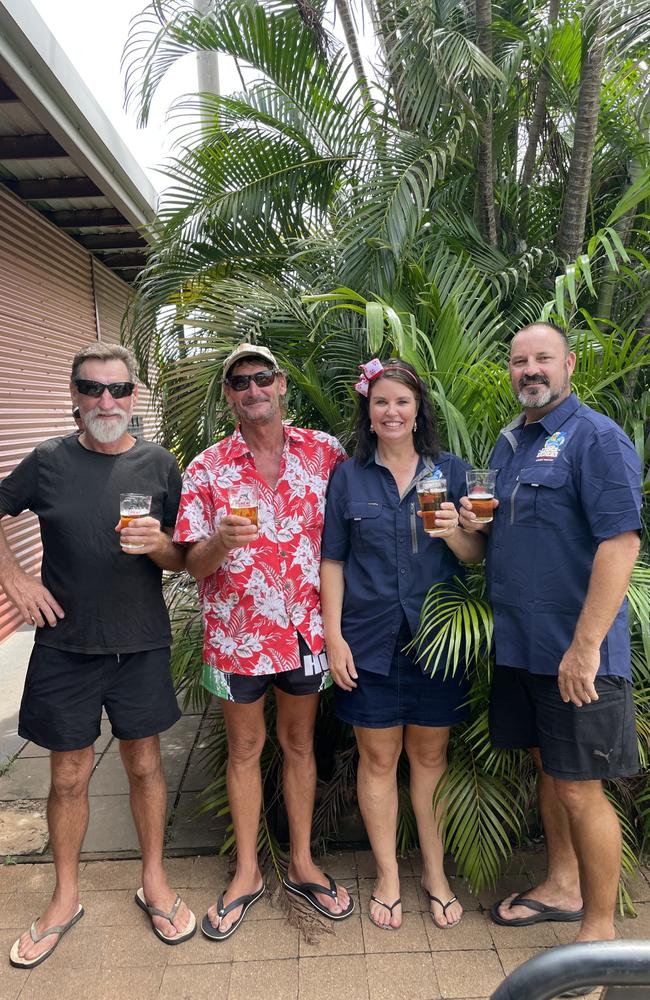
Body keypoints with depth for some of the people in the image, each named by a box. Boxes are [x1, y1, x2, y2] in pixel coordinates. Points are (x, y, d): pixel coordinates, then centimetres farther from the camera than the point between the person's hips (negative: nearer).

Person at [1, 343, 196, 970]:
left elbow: (184, 559, 2)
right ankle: (65, 899, 35)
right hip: (65, 644, 0)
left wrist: (158, 543, -21)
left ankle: (154, 882, 36)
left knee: (144, 766, 13)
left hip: (141, 646, 0)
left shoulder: (158, 465, -2)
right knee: (69, 777, 13)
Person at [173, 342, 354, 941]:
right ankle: (247, 873, 34)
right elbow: (194, 563, -6)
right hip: (236, 633, 0)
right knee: (245, 749, 15)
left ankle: (302, 863, 36)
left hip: (305, 627, 1)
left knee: (300, 742, 16)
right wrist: (221, 541, -28)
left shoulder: (324, 452, -2)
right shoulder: (207, 468, -4)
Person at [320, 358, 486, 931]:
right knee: (378, 759, 11)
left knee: (430, 756, 13)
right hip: (370, 641, 0)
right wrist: (333, 636, -3)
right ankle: (388, 876, 30)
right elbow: (332, 561, 3)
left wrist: (454, 533, -20)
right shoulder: (348, 478, 2)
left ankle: (435, 872, 33)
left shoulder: (452, 471, 2)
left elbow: (479, 556, 1)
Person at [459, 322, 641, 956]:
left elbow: (621, 542, -21)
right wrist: (475, 524, 0)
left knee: (579, 787, 4)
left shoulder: (595, 438, -12)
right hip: (518, 642, 7)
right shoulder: (508, 442, 12)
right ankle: (563, 886, 41)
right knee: (547, 768, 20)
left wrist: (584, 647, -25)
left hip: (575, 649, -7)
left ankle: (600, 930, 25)